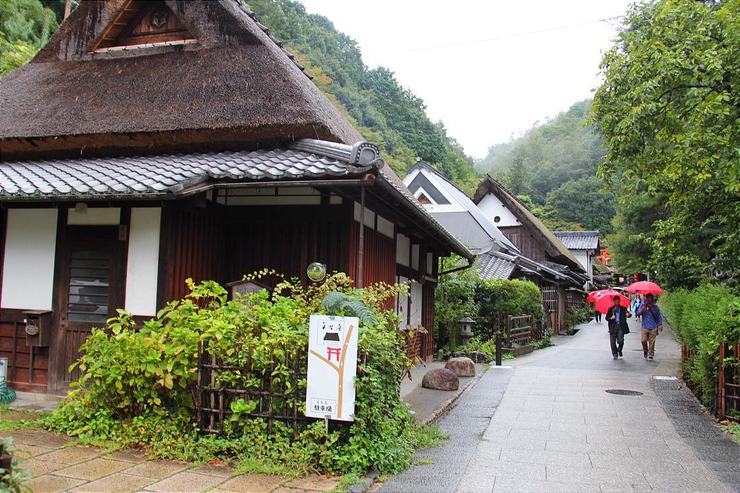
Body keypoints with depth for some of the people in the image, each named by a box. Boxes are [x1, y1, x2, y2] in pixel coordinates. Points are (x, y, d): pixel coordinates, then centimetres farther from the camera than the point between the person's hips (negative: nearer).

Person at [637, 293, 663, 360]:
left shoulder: (655, 307, 5)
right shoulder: (643, 306, 3)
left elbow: (659, 317, 10)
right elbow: (638, 313, -9)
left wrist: (660, 325, 2)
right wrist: (644, 307, -20)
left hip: (653, 328, 0)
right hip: (644, 327, 0)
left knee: (652, 342, 0)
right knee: (643, 340, -10)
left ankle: (651, 355, 12)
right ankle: (645, 351, 17)